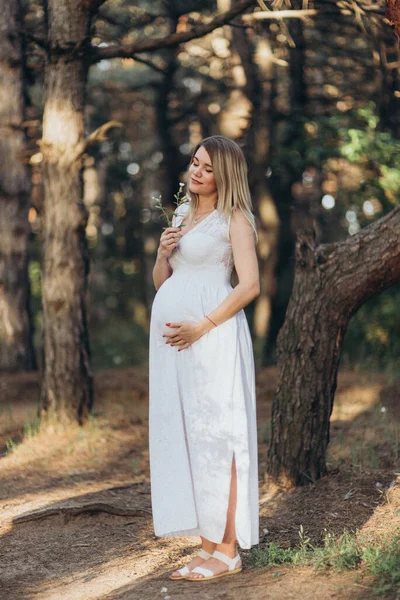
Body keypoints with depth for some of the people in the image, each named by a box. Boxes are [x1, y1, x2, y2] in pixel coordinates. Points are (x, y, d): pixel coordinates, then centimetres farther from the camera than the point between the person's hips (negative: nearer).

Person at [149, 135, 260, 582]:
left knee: (214, 435, -8)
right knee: (182, 435, 5)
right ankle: (207, 546, 12)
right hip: (170, 336, 7)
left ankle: (227, 550, -3)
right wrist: (163, 252, 2)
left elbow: (249, 285, -9)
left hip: (212, 333, -7)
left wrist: (202, 326, -16)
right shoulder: (181, 214, 20)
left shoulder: (233, 218, 0)